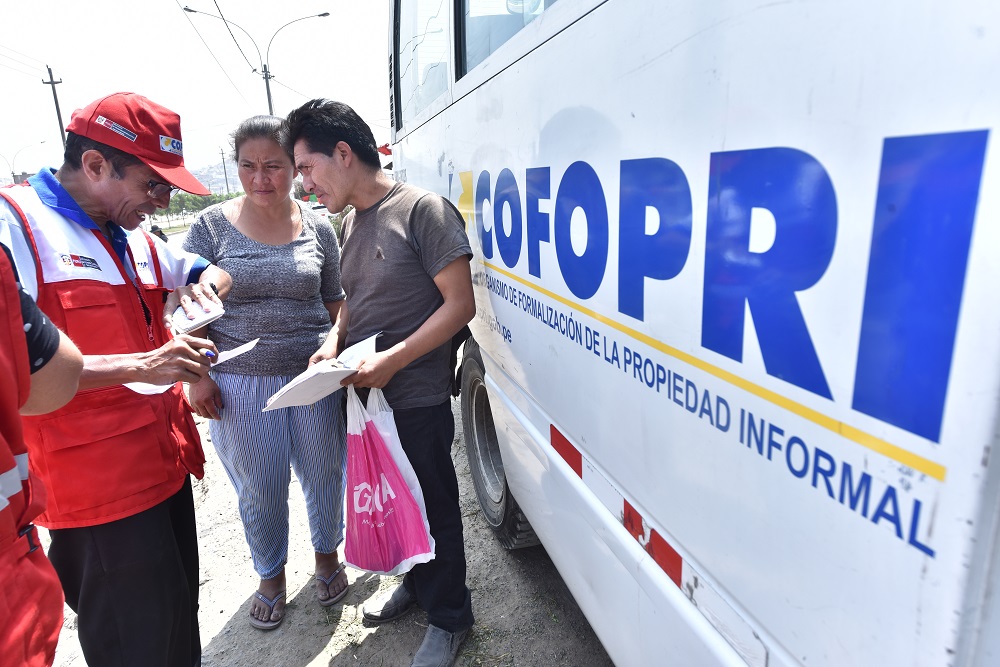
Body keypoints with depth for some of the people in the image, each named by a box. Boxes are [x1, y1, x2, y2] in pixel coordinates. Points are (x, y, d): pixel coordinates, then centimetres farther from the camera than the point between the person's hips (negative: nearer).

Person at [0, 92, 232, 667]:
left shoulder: (134, 240, 11)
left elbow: (212, 272, 27)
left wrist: (204, 286, 4)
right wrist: (139, 365, -25)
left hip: (166, 462, 8)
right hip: (100, 485, -7)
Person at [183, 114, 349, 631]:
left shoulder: (317, 227, 2)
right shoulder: (212, 226, -2)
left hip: (313, 376, 1)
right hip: (240, 382, -1)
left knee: (323, 475, 13)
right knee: (260, 488, 11)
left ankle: (326, 554, 41)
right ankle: (270, 574, 37)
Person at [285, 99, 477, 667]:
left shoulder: (423, 210, -14)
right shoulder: (352, 221, 11)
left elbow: (460, 304, -18)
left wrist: (392, 360, -23)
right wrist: (335, 342, 1)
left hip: (417, 400, -8)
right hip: (365, 395, 8)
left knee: (434, 508, 8)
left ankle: (449, 617, 29)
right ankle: (416, 583, 45)